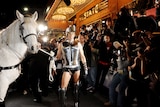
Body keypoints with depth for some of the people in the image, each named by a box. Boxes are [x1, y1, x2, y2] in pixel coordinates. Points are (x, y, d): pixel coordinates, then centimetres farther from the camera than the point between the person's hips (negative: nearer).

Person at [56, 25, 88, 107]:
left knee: (77, 87, 7)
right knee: (63, 88, -9)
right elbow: (58, 56, 6)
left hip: (77, 67, 2)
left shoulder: (78, 44, 5)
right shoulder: (62, 44, 2)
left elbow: (82, 56, 6)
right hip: (67, 68, -1)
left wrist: (85, 67, 2)